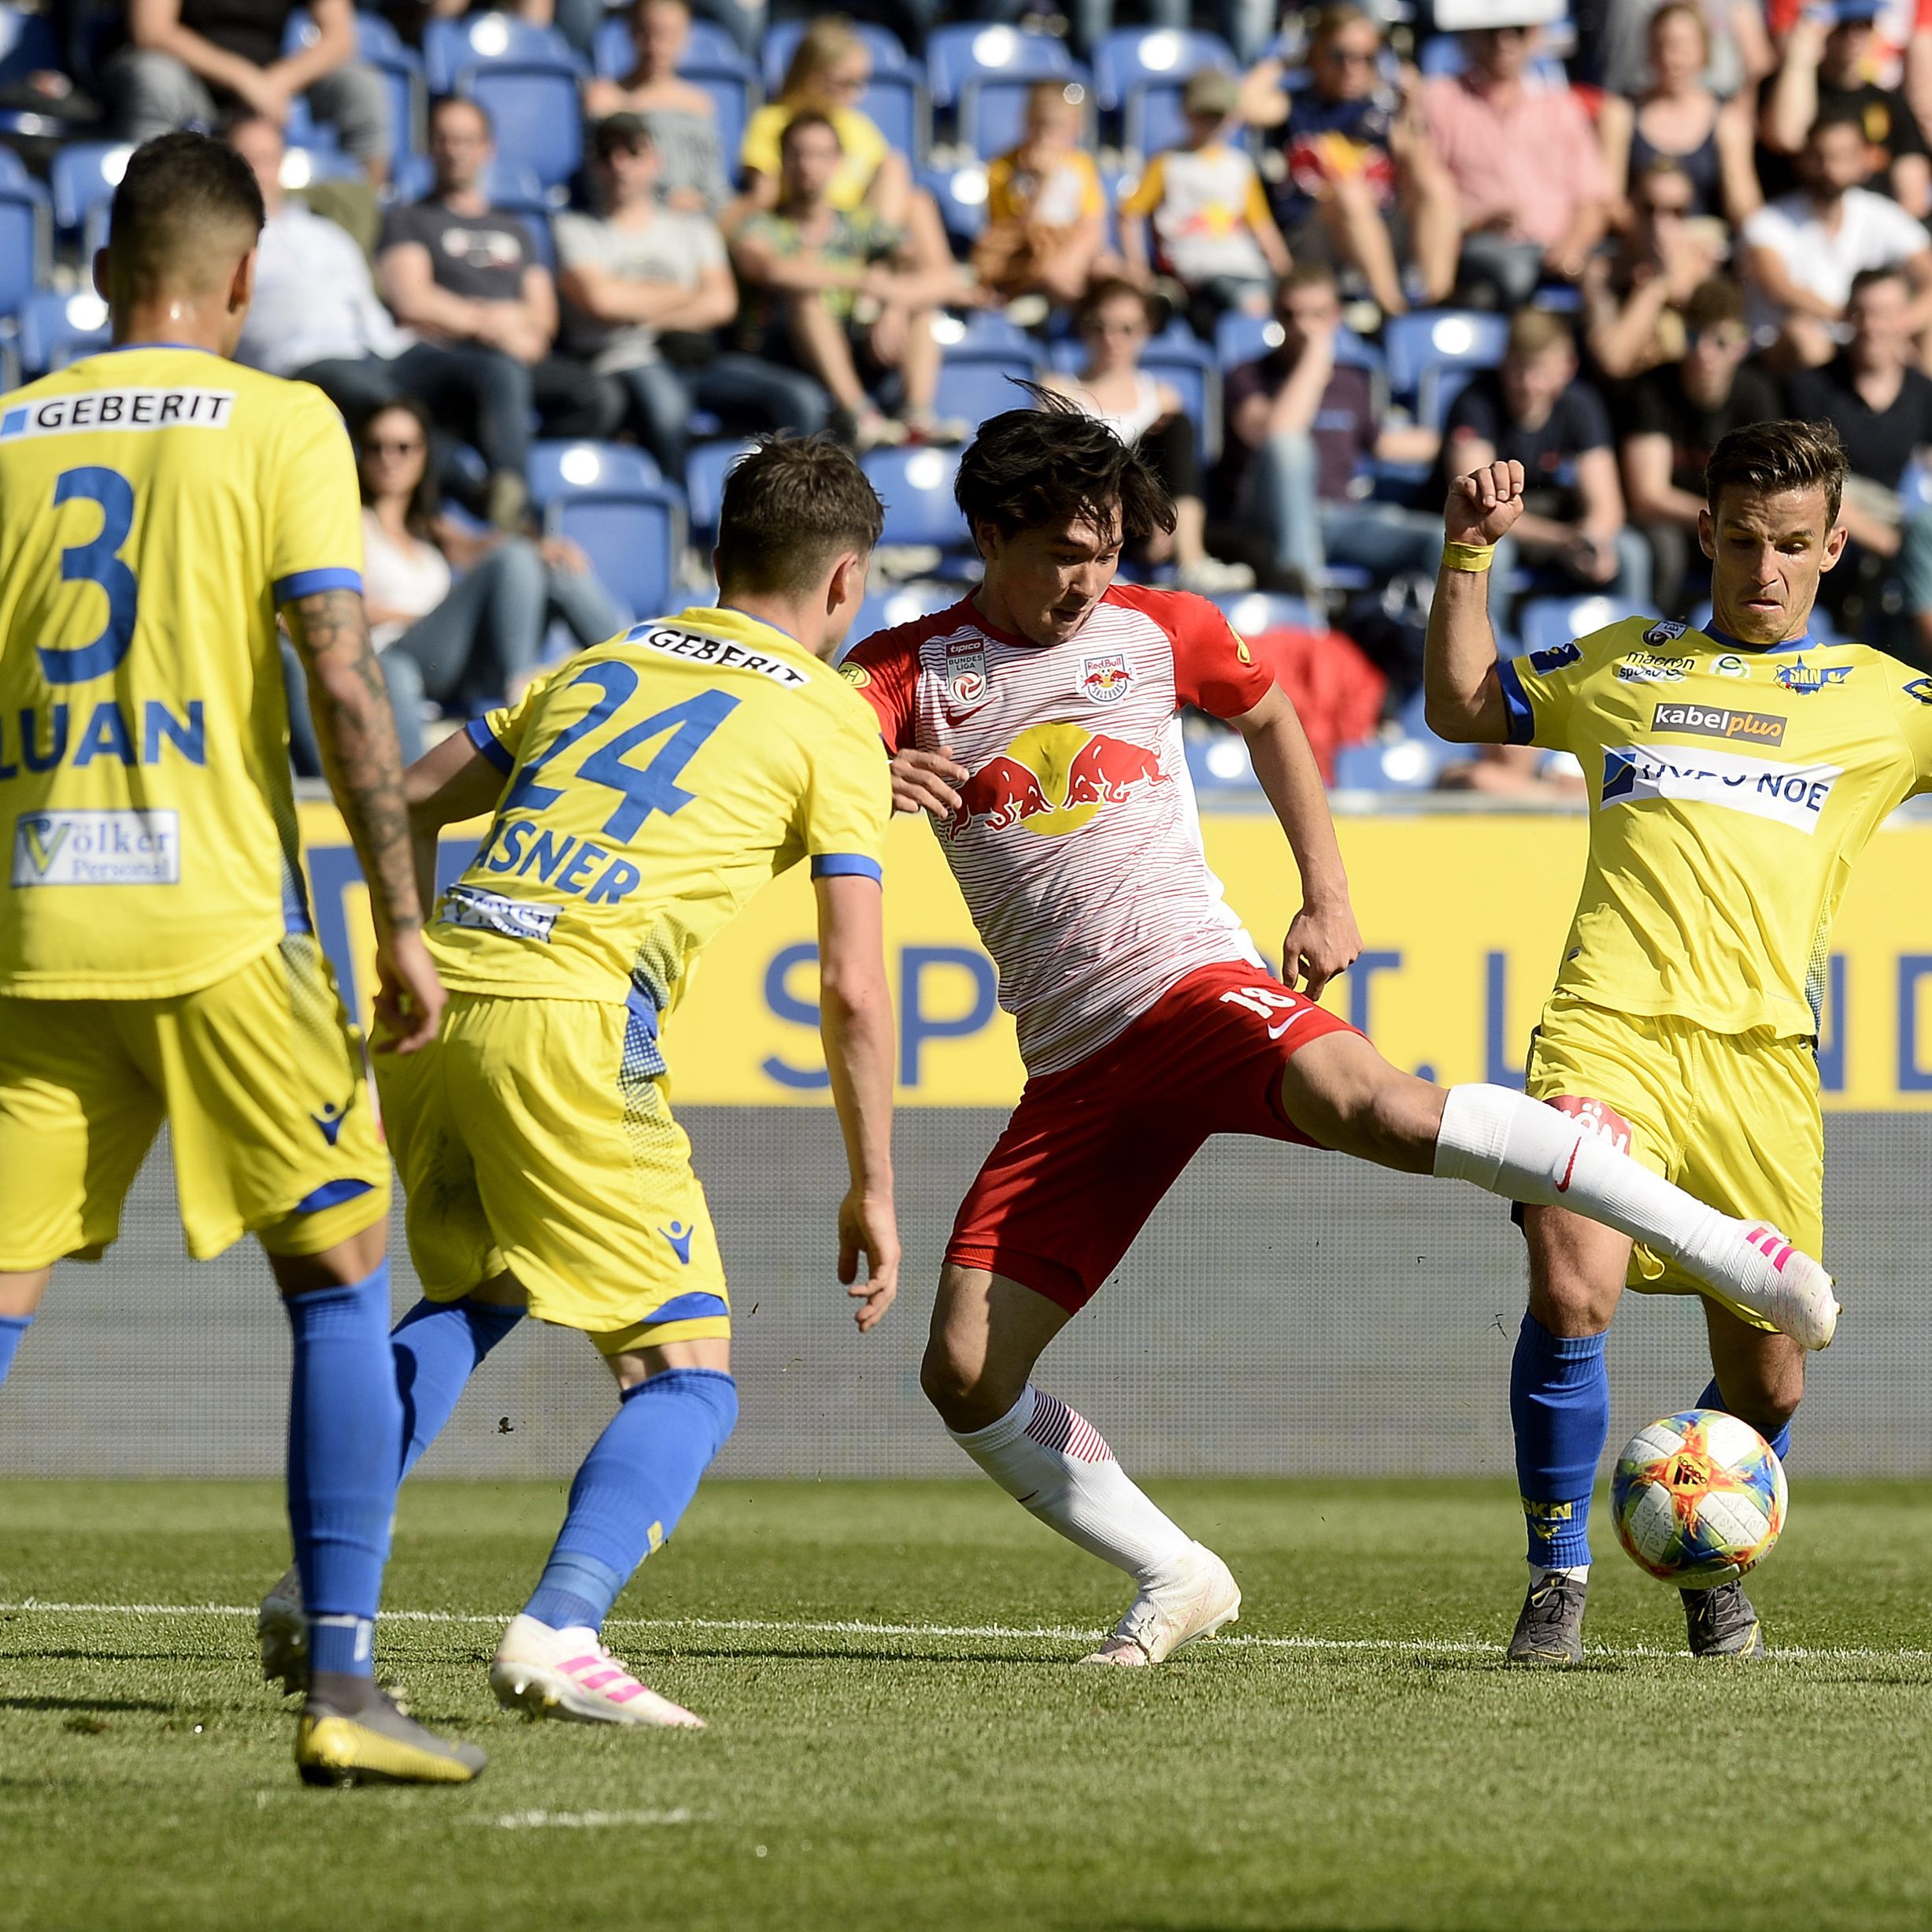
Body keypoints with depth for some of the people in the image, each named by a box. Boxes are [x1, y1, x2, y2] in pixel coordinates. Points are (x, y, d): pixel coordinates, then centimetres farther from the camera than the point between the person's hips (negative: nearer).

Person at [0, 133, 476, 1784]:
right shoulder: (278, 425, 0)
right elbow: (342, 684, -8)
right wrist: (400, 922, -4)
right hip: (216, 914, -3)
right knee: (341, 1284, 5)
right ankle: (341, 1681, -5)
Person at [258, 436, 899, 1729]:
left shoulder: (605, 663, 25)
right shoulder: (834, 720, 9)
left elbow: (410, 806, 28)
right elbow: (852, 986, 4)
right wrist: (873, 1188, 11)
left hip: (431, 1003, 6)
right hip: (572, 1023, -6)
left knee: (469, 1301, 30)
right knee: (689, 1377, 0)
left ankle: (320, 1586, 16)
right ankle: (559, 1632, -23)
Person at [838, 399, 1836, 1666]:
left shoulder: (1161, 634, 10)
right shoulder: (908, 670, 5)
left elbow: (1269, 715, 29)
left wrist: (1329, 898, 19)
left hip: (1196, 981, -2)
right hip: (1073, 1070, 3)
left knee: (1377, 1110, -35)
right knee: (964, 1375, -7)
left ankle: (1735, 1247, -31)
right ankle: (1177, 1580, 11)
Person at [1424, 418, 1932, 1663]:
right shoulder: (1624, 666, 22)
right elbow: (1463, 707, 31)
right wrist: (1471, 554, 21)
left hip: (1762, 1050, 0)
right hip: (1611, 1029, 0)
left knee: (1767, 1376, 5)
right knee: (1572, 1290, -24)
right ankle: (1558, 1573, -8)